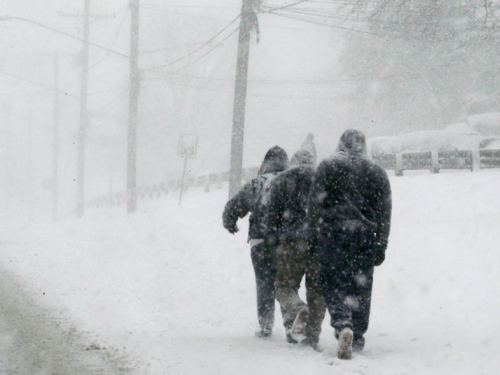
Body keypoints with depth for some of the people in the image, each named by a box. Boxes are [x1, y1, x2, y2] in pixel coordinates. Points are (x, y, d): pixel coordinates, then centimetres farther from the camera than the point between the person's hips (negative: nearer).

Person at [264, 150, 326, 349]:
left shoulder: (281, 181, 10)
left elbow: (273, 213, 5)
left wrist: (272, 241, 9)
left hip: (291, 242, -2)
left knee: (285, 285, 5)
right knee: (316, 289, 7)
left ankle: (297, 309, -27)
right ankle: (312, 335, 1)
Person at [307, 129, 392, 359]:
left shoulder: (327, 168, 3)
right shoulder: (377, 173, 11)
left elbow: (314, 205, -1)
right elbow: (384, 213, 10)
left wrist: (315, 236, 5)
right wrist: (380, 246, 12)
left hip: (334, 235, -2)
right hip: (366, 236, 2)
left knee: (333, 283, -2)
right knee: (361, 287, 10)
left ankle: (342, 325, -26)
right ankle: (357, 337, 12)